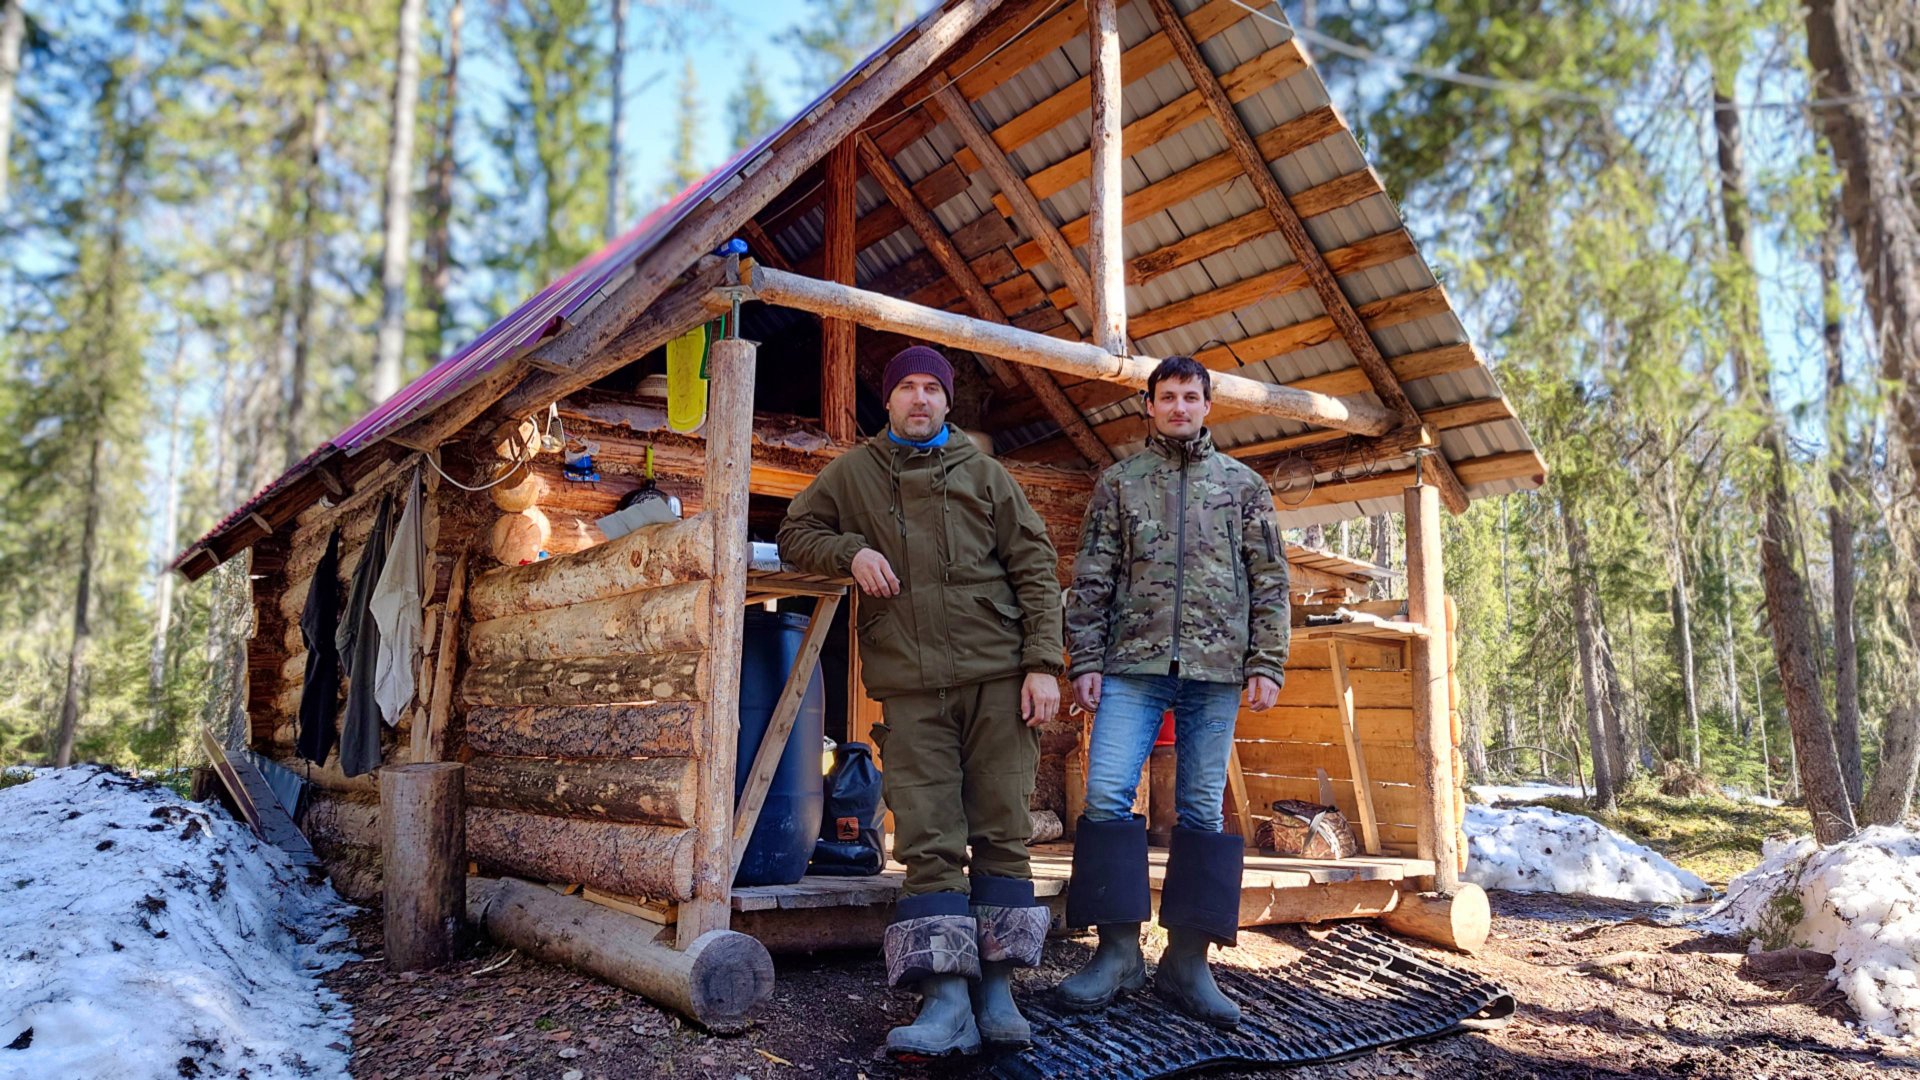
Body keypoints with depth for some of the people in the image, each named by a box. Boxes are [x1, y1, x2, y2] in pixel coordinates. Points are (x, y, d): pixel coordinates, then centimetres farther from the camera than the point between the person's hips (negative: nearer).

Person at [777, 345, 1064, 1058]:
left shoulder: (983, 474, 12)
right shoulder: (852, 473, 15)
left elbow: (1035, 567, 7)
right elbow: (795, 535, 20)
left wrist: (1043, 663, -3)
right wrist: (850, 552, -2)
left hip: (996, 675, 0)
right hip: (910, 684, 0)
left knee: (1001, 832, 1)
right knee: (928, 842, -5)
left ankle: (997, 992, 9)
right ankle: (947, 1003, -3)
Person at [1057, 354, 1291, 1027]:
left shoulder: (1243, 484, 13)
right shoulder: (1119, 481, 11)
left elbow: (1270, 582, 9)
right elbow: (1091, 579, 7)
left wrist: (1267, 664, 0)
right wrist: (1085, 661, -2)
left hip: (1215, 669, 1)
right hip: (1133, 666, 0)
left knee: (1202, 811, 3)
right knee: (1107, 794, -11)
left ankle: (1187, 961, 12)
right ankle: (1118, 951, 1)